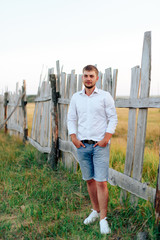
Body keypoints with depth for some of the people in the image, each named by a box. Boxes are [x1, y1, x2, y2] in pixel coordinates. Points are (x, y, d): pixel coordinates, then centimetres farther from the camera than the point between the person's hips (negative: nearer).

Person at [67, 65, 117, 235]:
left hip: (100, 145, -3)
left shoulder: (105, 96, -1)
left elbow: (113, 119, -2)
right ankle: (95, 211, 30)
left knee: (101, 182, -5)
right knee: (89, 180, 13)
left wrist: (106, 138, -11)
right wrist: (73, 138, -2)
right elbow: (71, 119, 11)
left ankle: (103, 218, 8)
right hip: (82, 145, 4)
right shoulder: (76, 97, 8)